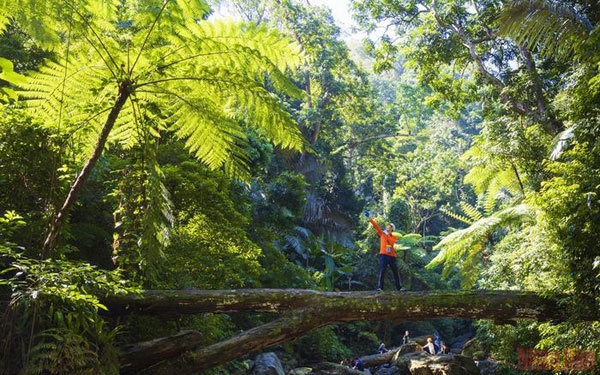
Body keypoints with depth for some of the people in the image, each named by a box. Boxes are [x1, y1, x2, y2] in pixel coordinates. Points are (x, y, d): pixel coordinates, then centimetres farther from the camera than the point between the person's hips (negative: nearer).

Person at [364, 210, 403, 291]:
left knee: (395, 272, 10)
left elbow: (392, 242, -10)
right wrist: (370, 218, -5)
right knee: (382, 271, -12)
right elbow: (376, 226, 3)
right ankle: (380, 287, -15)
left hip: (392, 256, 2)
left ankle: (399, 287, 19)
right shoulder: (382, 234, 12)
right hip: (383, 255, -2)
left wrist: (387, 235, -8)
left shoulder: (395, 237, 11)